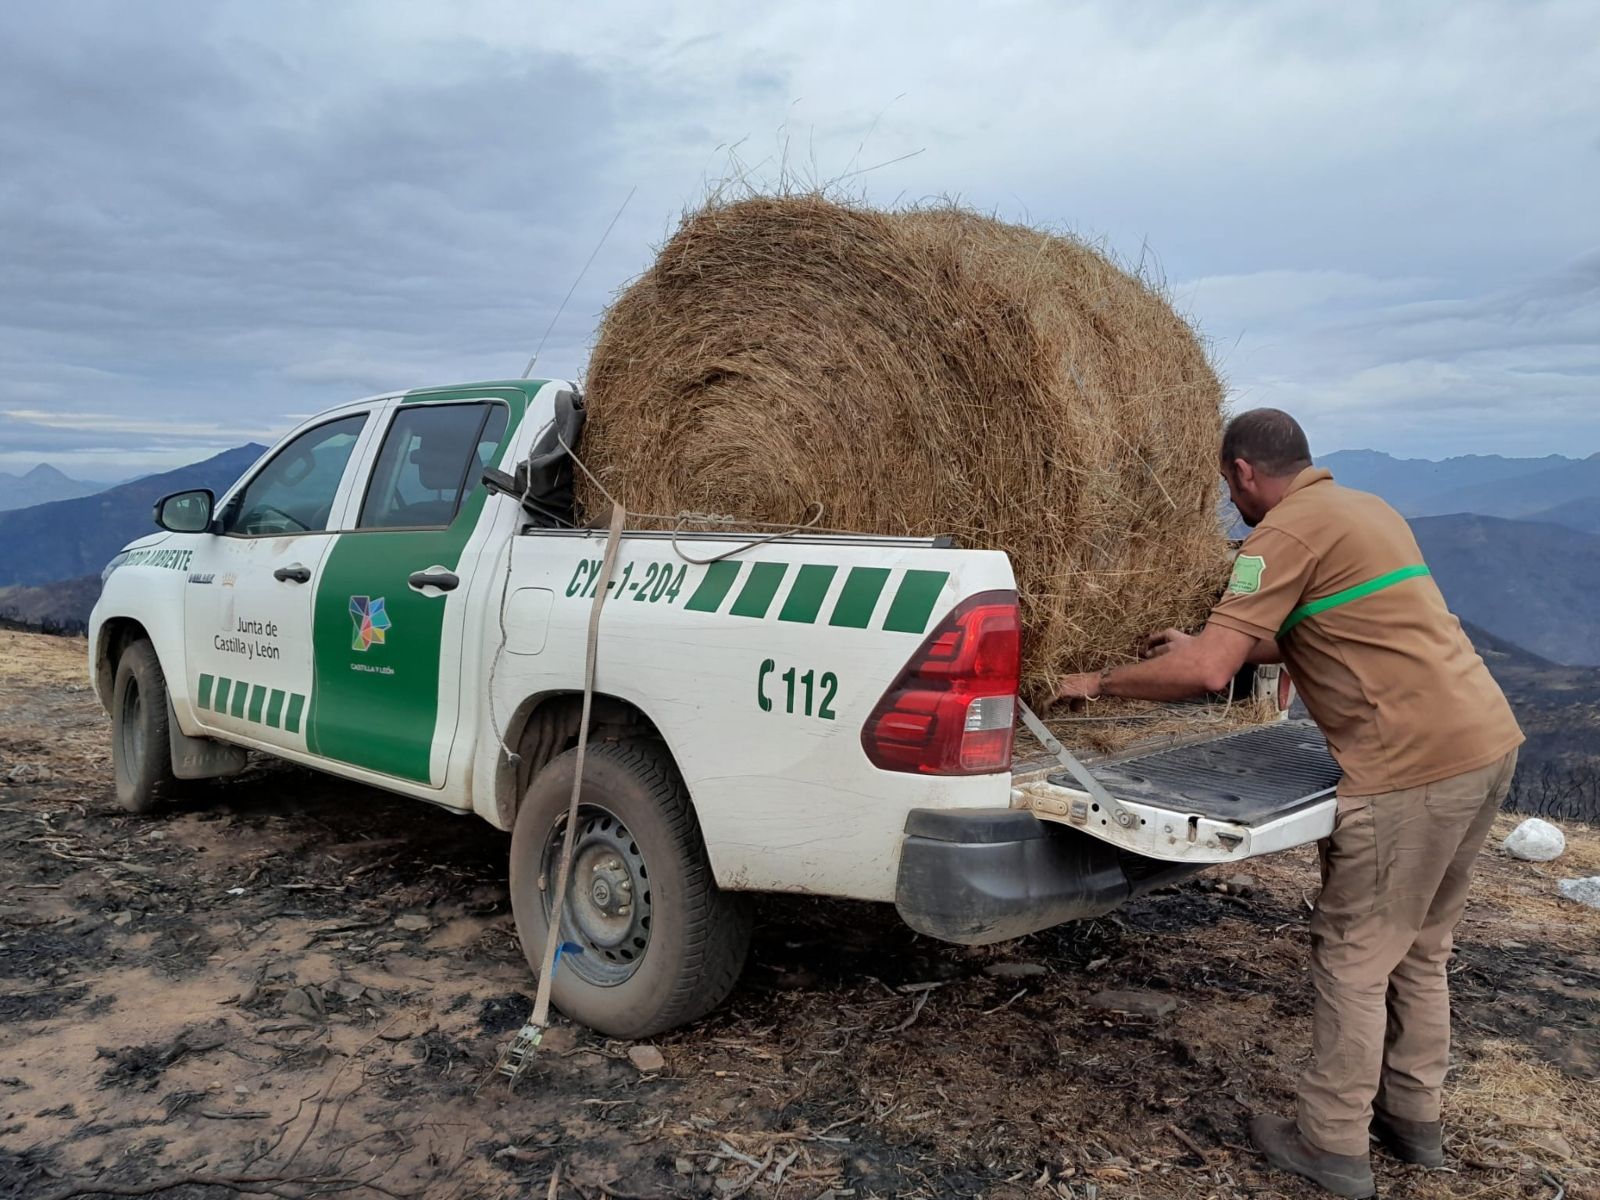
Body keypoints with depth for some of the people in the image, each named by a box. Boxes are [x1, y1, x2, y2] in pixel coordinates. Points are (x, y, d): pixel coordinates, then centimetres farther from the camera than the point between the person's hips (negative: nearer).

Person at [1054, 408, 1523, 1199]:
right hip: (1488, 740, 9)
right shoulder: (1364, 509, 17)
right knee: (1418, 949, 21)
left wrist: (1099, 682, -5)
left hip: (1415, 764, -9)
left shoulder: (1289, 530, -12)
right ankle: (1412, 1120, 34)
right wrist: (1213, 642, 29)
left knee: (1355, 956, 5)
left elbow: (1206, 673, -19)